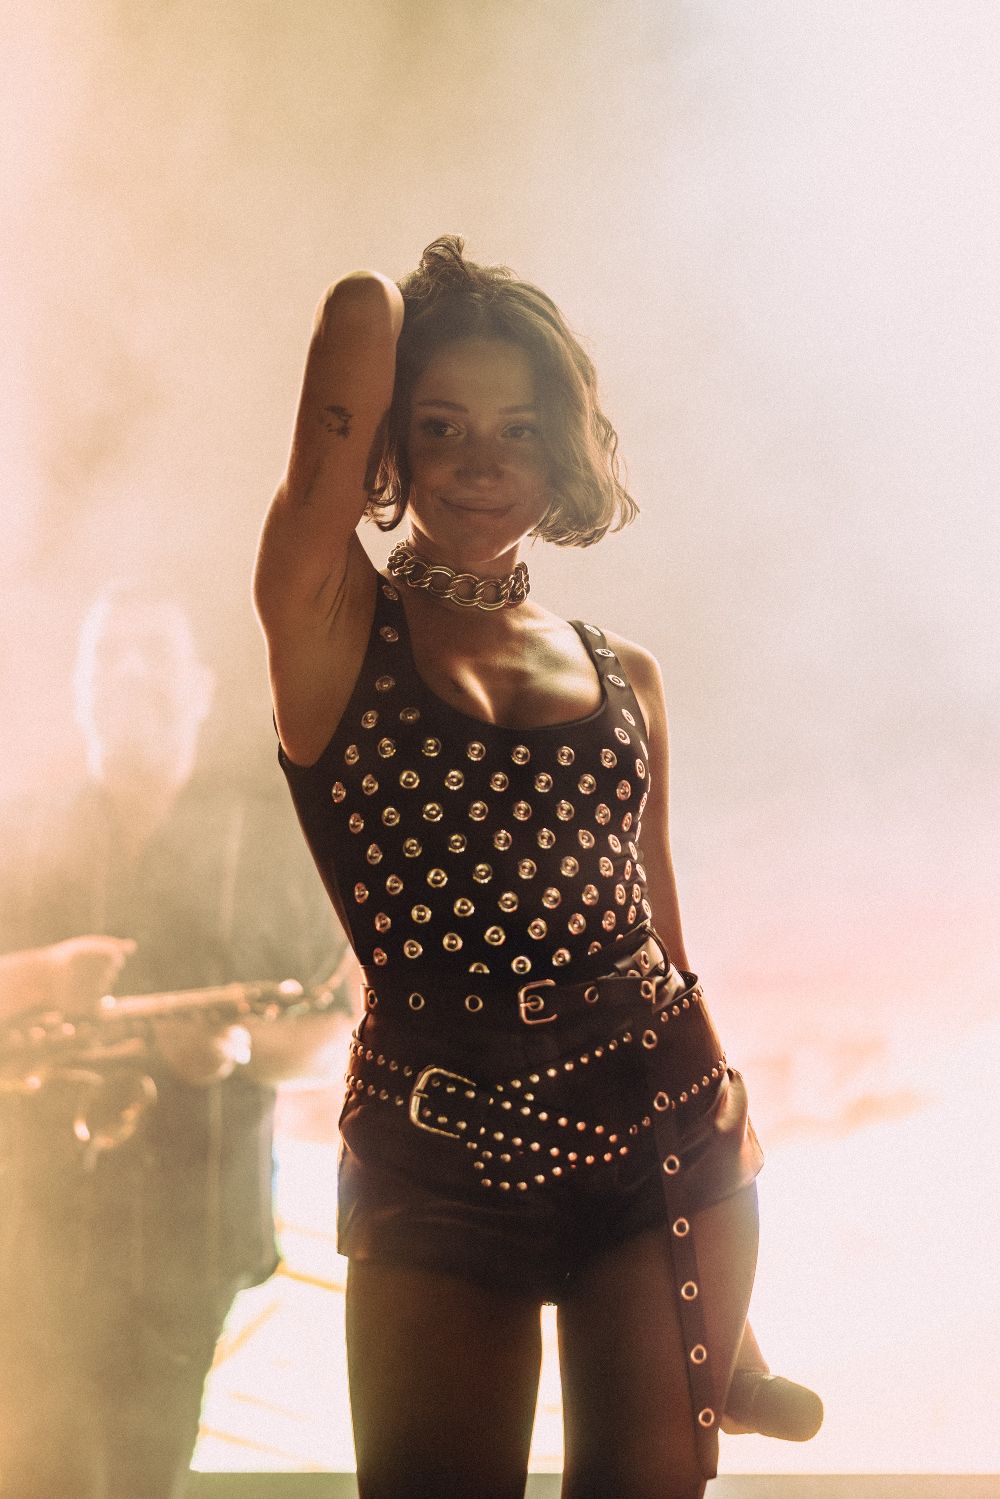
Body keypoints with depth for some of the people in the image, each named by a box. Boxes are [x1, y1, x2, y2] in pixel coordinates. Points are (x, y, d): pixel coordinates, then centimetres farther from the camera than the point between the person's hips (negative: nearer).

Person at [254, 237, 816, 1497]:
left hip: (659, 1133, 4)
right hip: (435, 1164, -3)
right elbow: (362, 308, -10)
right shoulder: (329, 623, -2)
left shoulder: (625, 675, 11)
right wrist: (395, 309, 14)